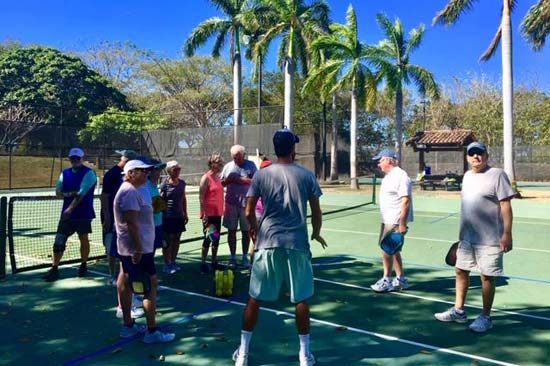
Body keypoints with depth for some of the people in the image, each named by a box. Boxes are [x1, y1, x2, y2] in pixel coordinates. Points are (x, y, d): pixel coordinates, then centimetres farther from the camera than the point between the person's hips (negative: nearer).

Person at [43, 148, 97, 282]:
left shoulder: (88, 173, -8)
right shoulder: (65, 173, 11)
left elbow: (82, 193, -17)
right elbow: (58, 192, 7)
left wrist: (70, 209, -21)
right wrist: (69, 193, -15)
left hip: (83, 214, -4)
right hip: (67, 213, 5)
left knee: (83, 239, 7)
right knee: (59, 241, 0)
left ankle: (83, 266, 23)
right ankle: (54, 269, 6)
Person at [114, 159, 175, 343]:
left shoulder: (132, 190, 16)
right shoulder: (130, 192, -17)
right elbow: (132, 223, -24)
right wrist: (138, 248, -26)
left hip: (131, 249, 11)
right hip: (138, 249, -11)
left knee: (127, 285, 14)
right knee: (151, 285, -6)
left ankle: (128, 326, 25)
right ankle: (152, 331, -1)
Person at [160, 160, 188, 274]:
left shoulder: (182, 183, 6)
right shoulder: (164, 184, -9)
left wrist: (185, 213, 14)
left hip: (179, 216, 5)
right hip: (168, 216, -5)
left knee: (176, 239, 11)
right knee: (168, 241, 2)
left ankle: (173, 262, 24)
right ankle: (167, 264, 12)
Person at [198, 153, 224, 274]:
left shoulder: (218, 177, 12)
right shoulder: (206, 178, -12)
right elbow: (201, 197, -16)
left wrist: (221, 210, 15)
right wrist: (204, 214, -20)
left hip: (217, 213, 8)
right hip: (209, 213, -8)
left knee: (216, 238, 13)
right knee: (208, 238, -2)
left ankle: (214, 262, 24)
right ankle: (203, 264, 8)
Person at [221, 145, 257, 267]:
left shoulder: (250, 165, 1)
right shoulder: (228, 166, 8)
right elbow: (221, 183, 10)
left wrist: (240, 180, -18)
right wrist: (228, 180, -11)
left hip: (246, 203, -2)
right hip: (231, 203, 2)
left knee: (245, 231, 7)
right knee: (231, 230, 5)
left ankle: (245, 257, 20)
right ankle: (233, 257, 17)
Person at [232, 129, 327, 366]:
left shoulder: (261, 175, 0)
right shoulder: (307, 175, 0)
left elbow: (249, 213, 1)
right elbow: (316, 212, 4)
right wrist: (316, 233, 23)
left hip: (268, 242, 0)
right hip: (297, 243, 0)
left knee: (254, 298, 11)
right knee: (301, 299, 11)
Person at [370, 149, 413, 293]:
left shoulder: (400, 176, -17)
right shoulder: (388, 176, 13)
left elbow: (406, 200, -22)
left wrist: (402, 223, -25)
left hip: (395, 221, -10)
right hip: (388, 220, 10)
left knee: (386, 249, -5)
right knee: (393, 250, 16)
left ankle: (387, 280, 9)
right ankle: (401, 279, 27)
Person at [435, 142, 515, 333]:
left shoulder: (497, 175, -10)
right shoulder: (467, 176, 11)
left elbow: (506, 206, -15)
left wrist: (507, 234, -20)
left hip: (489, 239, -7)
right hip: (467, 237, 8)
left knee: (487, 277, 3)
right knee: (461, 271, 13)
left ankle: (485, 317, 18)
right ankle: (458, 311, 27)